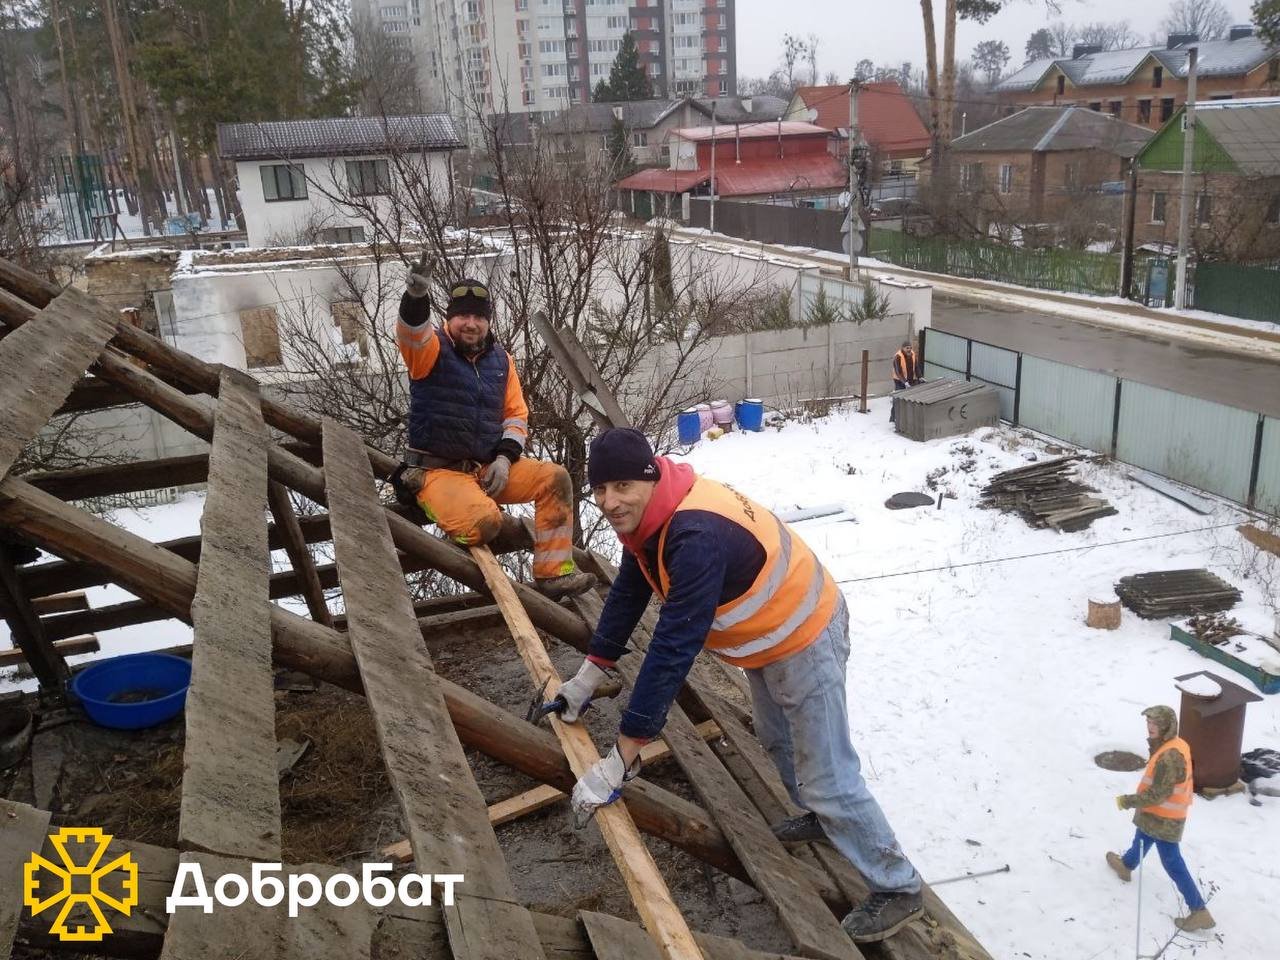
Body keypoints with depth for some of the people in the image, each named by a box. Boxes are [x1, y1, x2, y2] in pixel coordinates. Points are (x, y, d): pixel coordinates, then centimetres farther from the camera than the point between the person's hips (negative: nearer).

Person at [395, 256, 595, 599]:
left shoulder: (500, 359, 9)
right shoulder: (431, 348, -6)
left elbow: (516, 413, 11)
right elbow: (412, 332, -31)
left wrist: (505, 456, -6)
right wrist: (416, 296, -53)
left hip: (488, 469, 6)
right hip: (437, 470, -6)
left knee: (554, 479, -10)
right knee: (485, 521, -33)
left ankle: (553, 572, -5)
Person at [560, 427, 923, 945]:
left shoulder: (697, 536, -41)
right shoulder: (650, 514, -11)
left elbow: (673, 650, -42)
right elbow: (628, 592, 4)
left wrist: (619, 760, -38)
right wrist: (589, 674, 6)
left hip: (804, 637, -10)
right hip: (768, 634, 10)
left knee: (827, 776, -2)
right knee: (778, 742, 29)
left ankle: (897, 887, 17)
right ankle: (821, 817, 53)